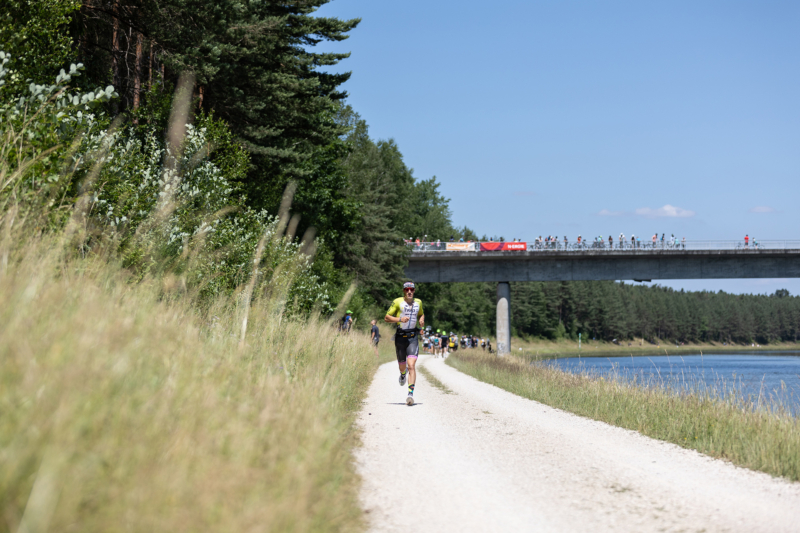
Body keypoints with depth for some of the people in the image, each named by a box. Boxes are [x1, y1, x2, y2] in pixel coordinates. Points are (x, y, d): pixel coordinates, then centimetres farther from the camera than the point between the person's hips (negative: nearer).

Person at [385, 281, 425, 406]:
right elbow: (386, 317, -3)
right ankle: (403, 373, 53)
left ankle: (411, 394, -22)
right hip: (400, 336, 0)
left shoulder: (418, 302, 7)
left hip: (413, 337, 0)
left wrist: (422, 319, 3)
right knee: (402, 365, 14)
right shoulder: (397, 302, -4)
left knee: (411, 365, -16)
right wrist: (399, 319, -19)